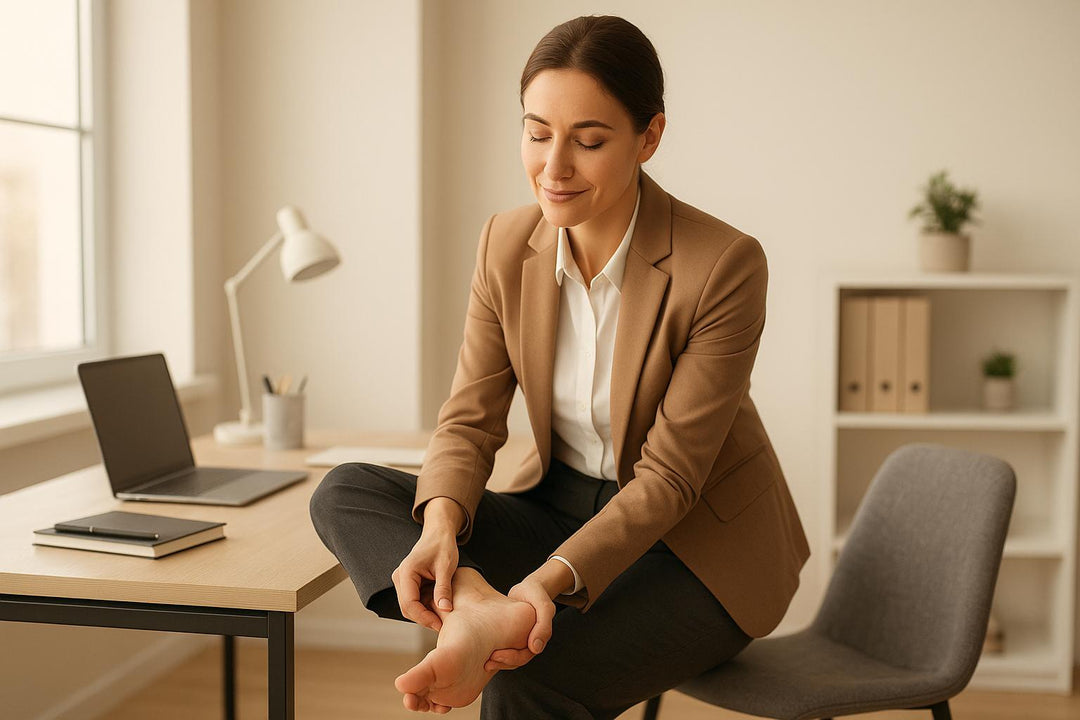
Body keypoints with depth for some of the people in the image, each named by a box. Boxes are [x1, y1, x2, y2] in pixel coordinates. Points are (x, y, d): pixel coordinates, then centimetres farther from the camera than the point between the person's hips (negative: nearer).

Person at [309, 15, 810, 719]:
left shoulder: (725, 264, -22)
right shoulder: (507, 244, -6)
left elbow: (669, 473, -21)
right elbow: (470, 420, -6)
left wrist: (556, 577, -33)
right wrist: (440, 524, -27)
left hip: (702, 544, -5)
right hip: (563, 505, 6)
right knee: (345, 493, -13)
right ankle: (475, 606, -35)